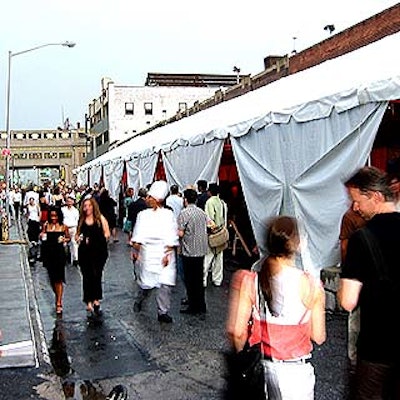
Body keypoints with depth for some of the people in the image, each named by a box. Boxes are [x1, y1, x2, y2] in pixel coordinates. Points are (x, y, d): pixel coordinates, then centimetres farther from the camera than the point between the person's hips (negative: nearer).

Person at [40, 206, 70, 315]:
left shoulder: (63, 227, -2)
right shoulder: (46, 226, 2)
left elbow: (68, 238, 9)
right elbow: (42, 238, 11)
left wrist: (64, 239, -12)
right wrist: (42, 236, -10)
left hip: (59, 254, -3)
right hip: (48, 254, 3)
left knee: (58, 279, -3)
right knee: (52, 278, 11)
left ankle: (58, 303, 2)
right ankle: (58, 297, 32)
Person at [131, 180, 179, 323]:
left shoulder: (168, 215, -1)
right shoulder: (143, 215, 6)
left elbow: (171, 238, -4)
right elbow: (137, 236, 8)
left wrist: (168, 254, -11)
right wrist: (136, 250, 0)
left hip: (164, 255, -1)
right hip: (147, 255, 2)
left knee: (165, 283, -7)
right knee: (145, 282, 10)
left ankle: (163, 312, 4)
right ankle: (138, 300, 39)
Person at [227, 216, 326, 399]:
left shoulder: (248, 282, -15)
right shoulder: (312, 286, -15)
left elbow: (235, 331, -14)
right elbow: (318, 337, -6)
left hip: (258, 366, 1)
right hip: (295, 370, -1)